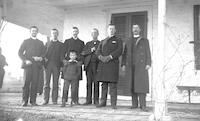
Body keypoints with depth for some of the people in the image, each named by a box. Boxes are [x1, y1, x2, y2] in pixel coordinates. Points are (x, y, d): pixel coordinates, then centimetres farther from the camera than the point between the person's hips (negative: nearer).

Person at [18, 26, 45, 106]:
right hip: (27, 64, -1)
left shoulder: (40, 43, 19)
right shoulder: (26, 41, 14)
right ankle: (24, 101, -3)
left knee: (35, 83, -4)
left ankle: (33, 101, -1)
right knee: (26, 83, -7)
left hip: (37, 65, 1)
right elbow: (20, 53, 7)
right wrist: (25, 60, -8)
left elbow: (43, 53, 15)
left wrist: (41, 58, -7)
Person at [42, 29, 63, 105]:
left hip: (57, 65, -1)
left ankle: (54, 100, 2)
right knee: (46, 82, -2)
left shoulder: (61, 44, 14)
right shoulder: (47, 43, 18)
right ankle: (45, 100, 2)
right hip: (48, 64, 1)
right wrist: (45, 58, -6)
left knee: (55, 83, -2)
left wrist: (62, 65, -2)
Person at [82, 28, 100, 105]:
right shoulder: (88, 44, 21)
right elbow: (83, 53, 6)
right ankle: (88, 100, 3)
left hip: (96, 64, -2)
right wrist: (91, 50, -7)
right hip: (88, 64, 2)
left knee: (96, 83, -5)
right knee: (89, 82, -1)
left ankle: (96, 100, 0)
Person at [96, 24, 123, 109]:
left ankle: (113, 104, -4)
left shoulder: (118, 40, 11)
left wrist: (109, 57, -17)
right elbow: (98, 51, 11)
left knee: (113, 84, -7)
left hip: (113, 64, -4)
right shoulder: (103, 41, 23)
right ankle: (103, 102, 10)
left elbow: (119, 51, -6)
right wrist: (101, 57, -11)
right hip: (102, 64, 4)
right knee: (104, 84, 5)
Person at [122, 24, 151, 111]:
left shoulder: (145, 41, 11)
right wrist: (123, 64, 2)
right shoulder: (128, 42, 19)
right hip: (131, 67, 3)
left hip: (141, 66, -3)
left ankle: (143, 105, -10)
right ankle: (134, 104, 6)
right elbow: (125, 54, 13)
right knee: (132, 85, 1)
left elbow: (148, 53, 3)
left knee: (142, 84, -11)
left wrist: (148, 64, -9)